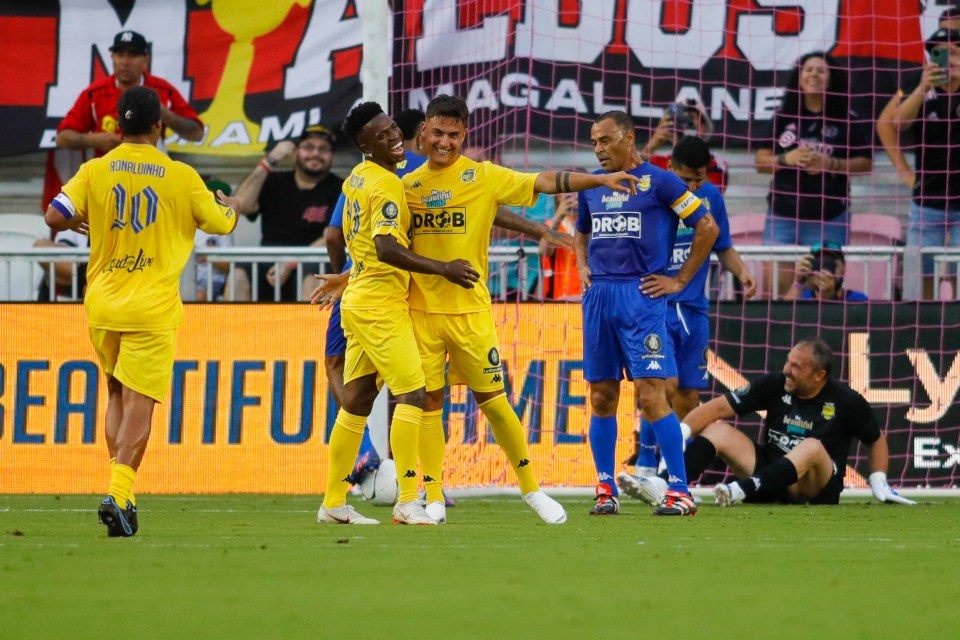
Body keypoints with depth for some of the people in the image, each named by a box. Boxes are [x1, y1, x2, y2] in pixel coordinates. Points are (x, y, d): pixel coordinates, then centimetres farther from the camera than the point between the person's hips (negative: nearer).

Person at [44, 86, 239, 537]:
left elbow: (55, 216, -9)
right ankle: (120, 492, -20)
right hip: (152, 307, -3)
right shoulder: (181, 177, -3)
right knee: (139, 399, -5)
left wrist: (78, 222, 14)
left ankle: (120, 487, 12)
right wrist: (231, 206, 32)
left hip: (102, 302, 3)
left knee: (117, 392, 19)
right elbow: (220, 223, 9)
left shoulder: (95, 171, -1)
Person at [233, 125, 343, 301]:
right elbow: (242, 205, -2)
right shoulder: (275, 182, 14)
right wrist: (269, 162, -7)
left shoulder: (338, 189, 4)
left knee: (312, 278, -37)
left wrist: (291, 265, -19)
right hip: (269, 268, 3)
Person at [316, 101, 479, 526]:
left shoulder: (356, 179, 12)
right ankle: (407, 502, -15)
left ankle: (333, 503, 15)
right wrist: (443, 269, -25)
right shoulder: (387, 185, -16)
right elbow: (386, 248, -27)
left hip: (357, 299, 10)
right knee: (412, 393, -10)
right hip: (381, 304, -10)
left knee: (356, 401, 12)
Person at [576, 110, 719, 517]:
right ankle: (606, 490, 13)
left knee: (650, 394, -12)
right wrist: (583, 266, 11)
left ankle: (680, 491, -9)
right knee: (602, 396, 6)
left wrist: (680, 280, -2)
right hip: (598, 296, 6)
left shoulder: (659, 183, -3)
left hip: (641, 295, -6)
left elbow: (707, 228, -1)